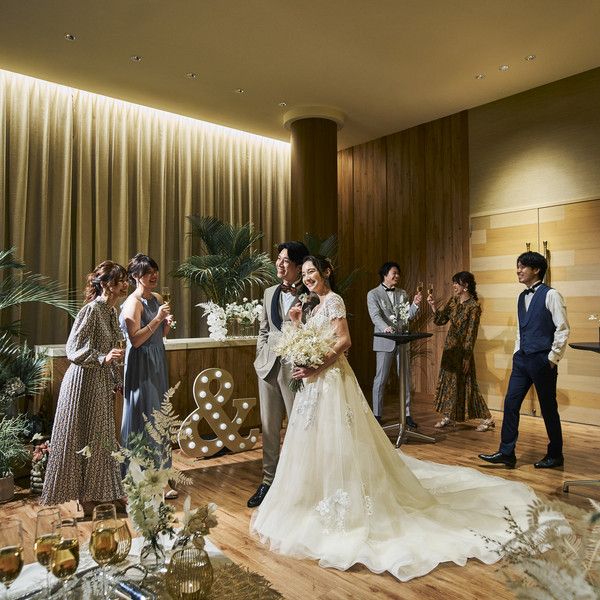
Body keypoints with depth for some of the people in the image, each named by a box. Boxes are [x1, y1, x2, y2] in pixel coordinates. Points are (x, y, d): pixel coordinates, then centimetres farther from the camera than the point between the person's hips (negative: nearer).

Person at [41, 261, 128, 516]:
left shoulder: (112, 311, 9)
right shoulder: (91, 310, -17)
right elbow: (72, 350, -18)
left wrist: (117, 381, 19)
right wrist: (103, 358, -31)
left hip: (103, 382, 9)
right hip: (84, 381, -8)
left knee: (102, 438, 15)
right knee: (82, 439, 4)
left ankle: (102, 492, 27)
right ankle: (85, 496, 17)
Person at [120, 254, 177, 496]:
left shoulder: (158, 298, 10)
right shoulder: (133, 302, -14)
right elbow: (135, 340, -21)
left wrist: (167, 324, -3)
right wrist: (158, 318, -23)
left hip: (158, 362, 8)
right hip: (141, 365, -8)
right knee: (145, 418, -1)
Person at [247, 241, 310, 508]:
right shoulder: (269, 293, 11)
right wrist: (261, 355, 9)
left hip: (296, 368, -5)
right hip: (268, 366, 5)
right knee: (269, 427, 12)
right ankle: (268, 481, 26)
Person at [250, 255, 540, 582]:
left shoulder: (333, 300, -11)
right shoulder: (317, 305, 16)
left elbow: (344, 341, -21)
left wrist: (316, 368, -25)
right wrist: (297, 323, 5)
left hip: (330, 378, -10)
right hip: (315, 381, 10)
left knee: (334, 442, -3)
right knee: (317, 443, 16)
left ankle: (342, 507, 8)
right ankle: (320, 497, 28)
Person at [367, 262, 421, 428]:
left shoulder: (402, 294, 13)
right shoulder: (373, 294, -2)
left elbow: (408, 315, 6)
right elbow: (375, 316, -16)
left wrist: (415, 304, -12)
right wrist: (385, 328, -34)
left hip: (402, 340, 5)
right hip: (384, 341, -4)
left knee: (405, 378, 7)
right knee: (381, 379, 1)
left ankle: (407, 413, 16)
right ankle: (377, 414, 11)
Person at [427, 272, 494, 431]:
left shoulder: (473, 307, -15)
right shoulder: (453, 301, 6)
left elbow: (471, 334, -16)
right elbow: (440, 320, 8)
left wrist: (466, 358, -16)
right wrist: (433, 305, -7)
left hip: (462, 349, -7)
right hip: (450, 347, 7)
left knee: (464, 383, -2)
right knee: (447, 380, 12)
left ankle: (487, 419, 11)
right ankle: (448, 416, 24)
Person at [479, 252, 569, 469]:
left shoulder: (550, 295, -9)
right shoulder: (522, 297, 13)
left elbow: (562, 329, -12)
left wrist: (552, 358, -12)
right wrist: (517, 353, 14)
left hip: (542, 361, -7)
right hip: (522, 359, 7)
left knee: (548, 408, 6)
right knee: (510, 404, 3)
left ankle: (555, 456, 22)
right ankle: (506, 453, 9)